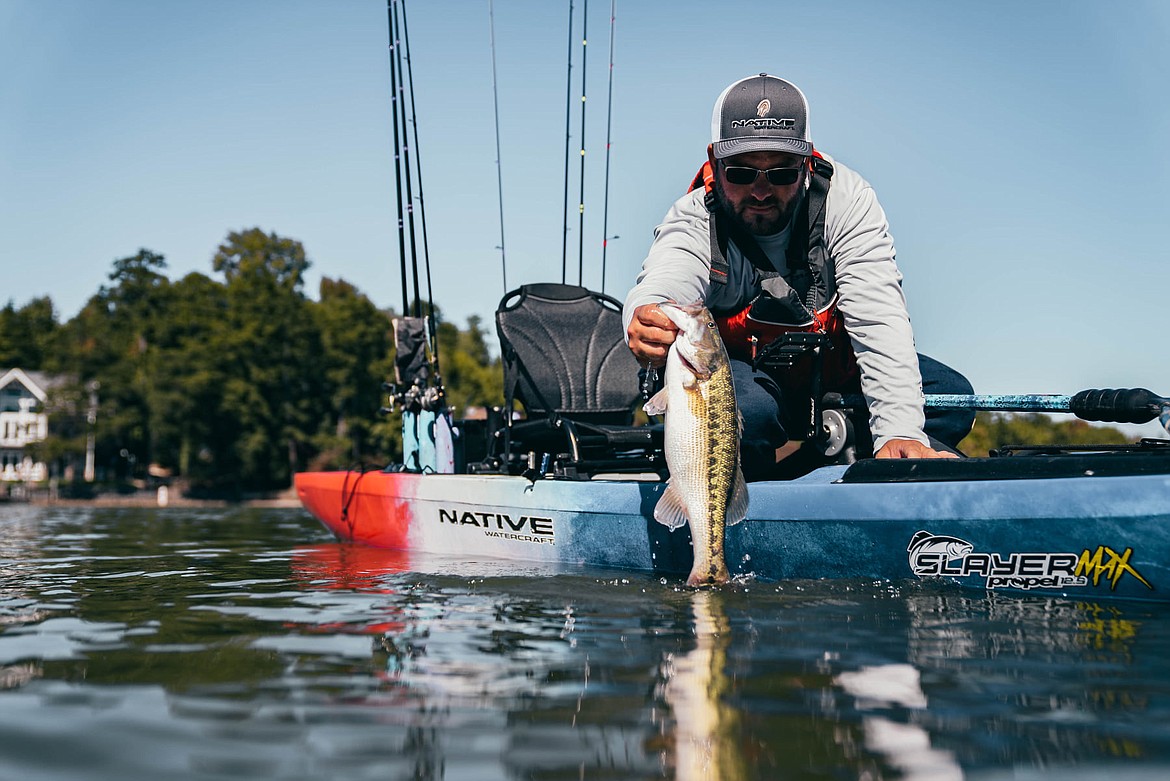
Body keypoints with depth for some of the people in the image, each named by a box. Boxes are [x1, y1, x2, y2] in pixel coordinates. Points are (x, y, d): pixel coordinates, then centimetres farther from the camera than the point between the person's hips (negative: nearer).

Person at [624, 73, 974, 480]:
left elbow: (879, 318, -27)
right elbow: (665, 280, -44)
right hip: (742, 369, -3)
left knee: (951, 395, -18)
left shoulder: (846, 199, -19)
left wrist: (899, 431, -41)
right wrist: (647, 321, -70)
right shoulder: (694, 221, -21)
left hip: (835, 367, 3)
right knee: (746, 410, -37)